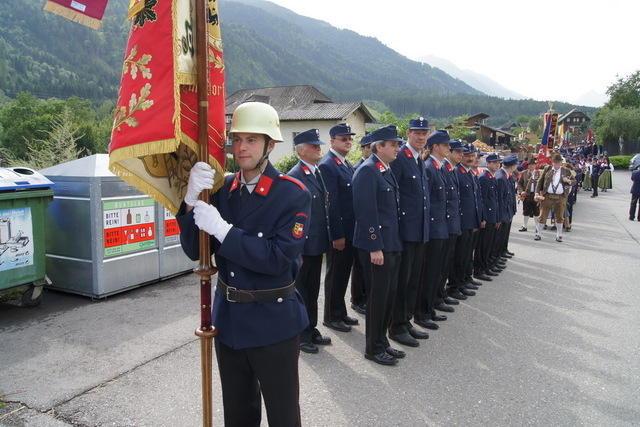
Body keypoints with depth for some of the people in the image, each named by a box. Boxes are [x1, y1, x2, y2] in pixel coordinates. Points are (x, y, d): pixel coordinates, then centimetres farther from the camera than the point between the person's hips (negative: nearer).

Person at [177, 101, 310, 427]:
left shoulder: (294, 195, -15)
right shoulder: (221, 189, 0)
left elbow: (279, 258, -24)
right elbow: (194, 251, -4)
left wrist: (222, 229, -28)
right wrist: (192, 200, -20)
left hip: (273, 323, -5)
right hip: (228, 318, 5)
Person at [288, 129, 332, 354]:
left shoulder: (318, 173, 11)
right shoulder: (294, 177, -16)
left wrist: (325, 241, 15)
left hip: (317, 244, 8)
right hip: (302, 246, -8)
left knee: (312, 290, 19)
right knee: (300, 291, 7)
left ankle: (311, 330, 34)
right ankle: (300, 335, 22)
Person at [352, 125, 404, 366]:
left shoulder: (386, 170, 15)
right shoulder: (367, 171, -14)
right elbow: (366, 212, -20)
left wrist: (395, 242, 18)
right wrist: (375, 247, -21)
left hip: (392, 244, 9)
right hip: (376, 246, -9)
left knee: (389, 295, 15)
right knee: (378, 296, 1)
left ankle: (382, 342, 30)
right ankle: (373, 348, 16)